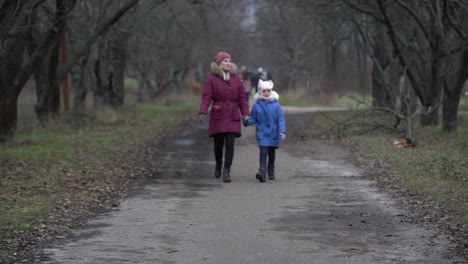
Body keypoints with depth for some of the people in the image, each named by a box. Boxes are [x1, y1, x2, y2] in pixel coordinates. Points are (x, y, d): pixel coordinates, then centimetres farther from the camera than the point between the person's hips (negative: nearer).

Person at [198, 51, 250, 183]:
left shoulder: (236, 79, 7)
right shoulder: (212, 79, -1)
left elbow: (242, 99, 7)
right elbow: (206, 97, -10)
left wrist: (245, 115, -2)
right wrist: (203, 112, -24)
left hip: (232, 117, 1)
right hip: (217, 116, -1)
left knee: (230, 143, -11)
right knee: (218, 144, 7)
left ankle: (227, 171, -8)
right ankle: (218, 165, 35)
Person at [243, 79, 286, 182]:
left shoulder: (276, 105, -3)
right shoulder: (257, 106, -1)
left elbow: (281, 120, -4)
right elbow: (253, 119, 7)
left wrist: (282, 132, -13)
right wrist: (247, 121, -14)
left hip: (273, 134, 1)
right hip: (262, 134, -1)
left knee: (272, 153, 13)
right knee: (263, 152, -16)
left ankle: (271, 173, 27)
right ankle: (262, 172, -24)